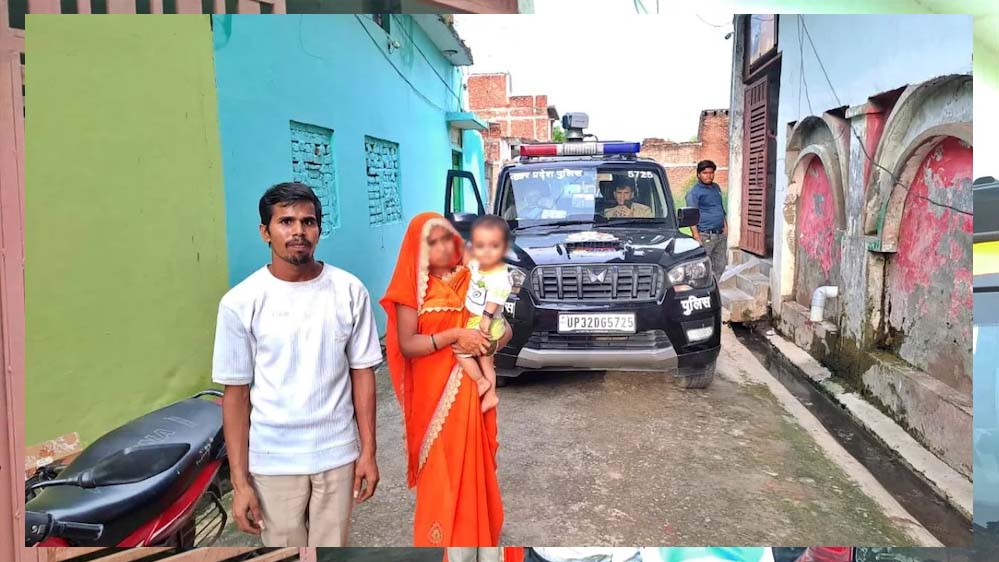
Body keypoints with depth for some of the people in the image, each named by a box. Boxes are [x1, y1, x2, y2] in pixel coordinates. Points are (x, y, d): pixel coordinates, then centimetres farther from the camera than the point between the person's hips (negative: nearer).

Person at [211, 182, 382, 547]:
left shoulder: (349, 291, -5)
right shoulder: (241, 302, -9)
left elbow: (362, 372, 2)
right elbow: (236, 393, -5)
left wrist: (368, 451, 1)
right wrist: (240, 480, -6)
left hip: (338, 453, 1)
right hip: (273, 460, -1)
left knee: (333, 547, 15)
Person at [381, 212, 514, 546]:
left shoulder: (473, 280, 4)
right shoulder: (413, 288, -5)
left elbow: (504, 330, 6)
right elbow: (406, 345, -13)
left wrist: (482, 342, -15)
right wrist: (455, 335, -22)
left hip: (471, 390, 3)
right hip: (434, 395, -3)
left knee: (474, 467, 11)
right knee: (439, 473, 3)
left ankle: (475, 537, 29)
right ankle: (439, 543, 18)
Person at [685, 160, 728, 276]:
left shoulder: (716, 187, 16)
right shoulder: (694, 192, -7)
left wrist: (725, 227, 14)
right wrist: (697, 238, -19)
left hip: (721, 235, 7)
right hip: (705, 236, -7)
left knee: (720, 266, 11)